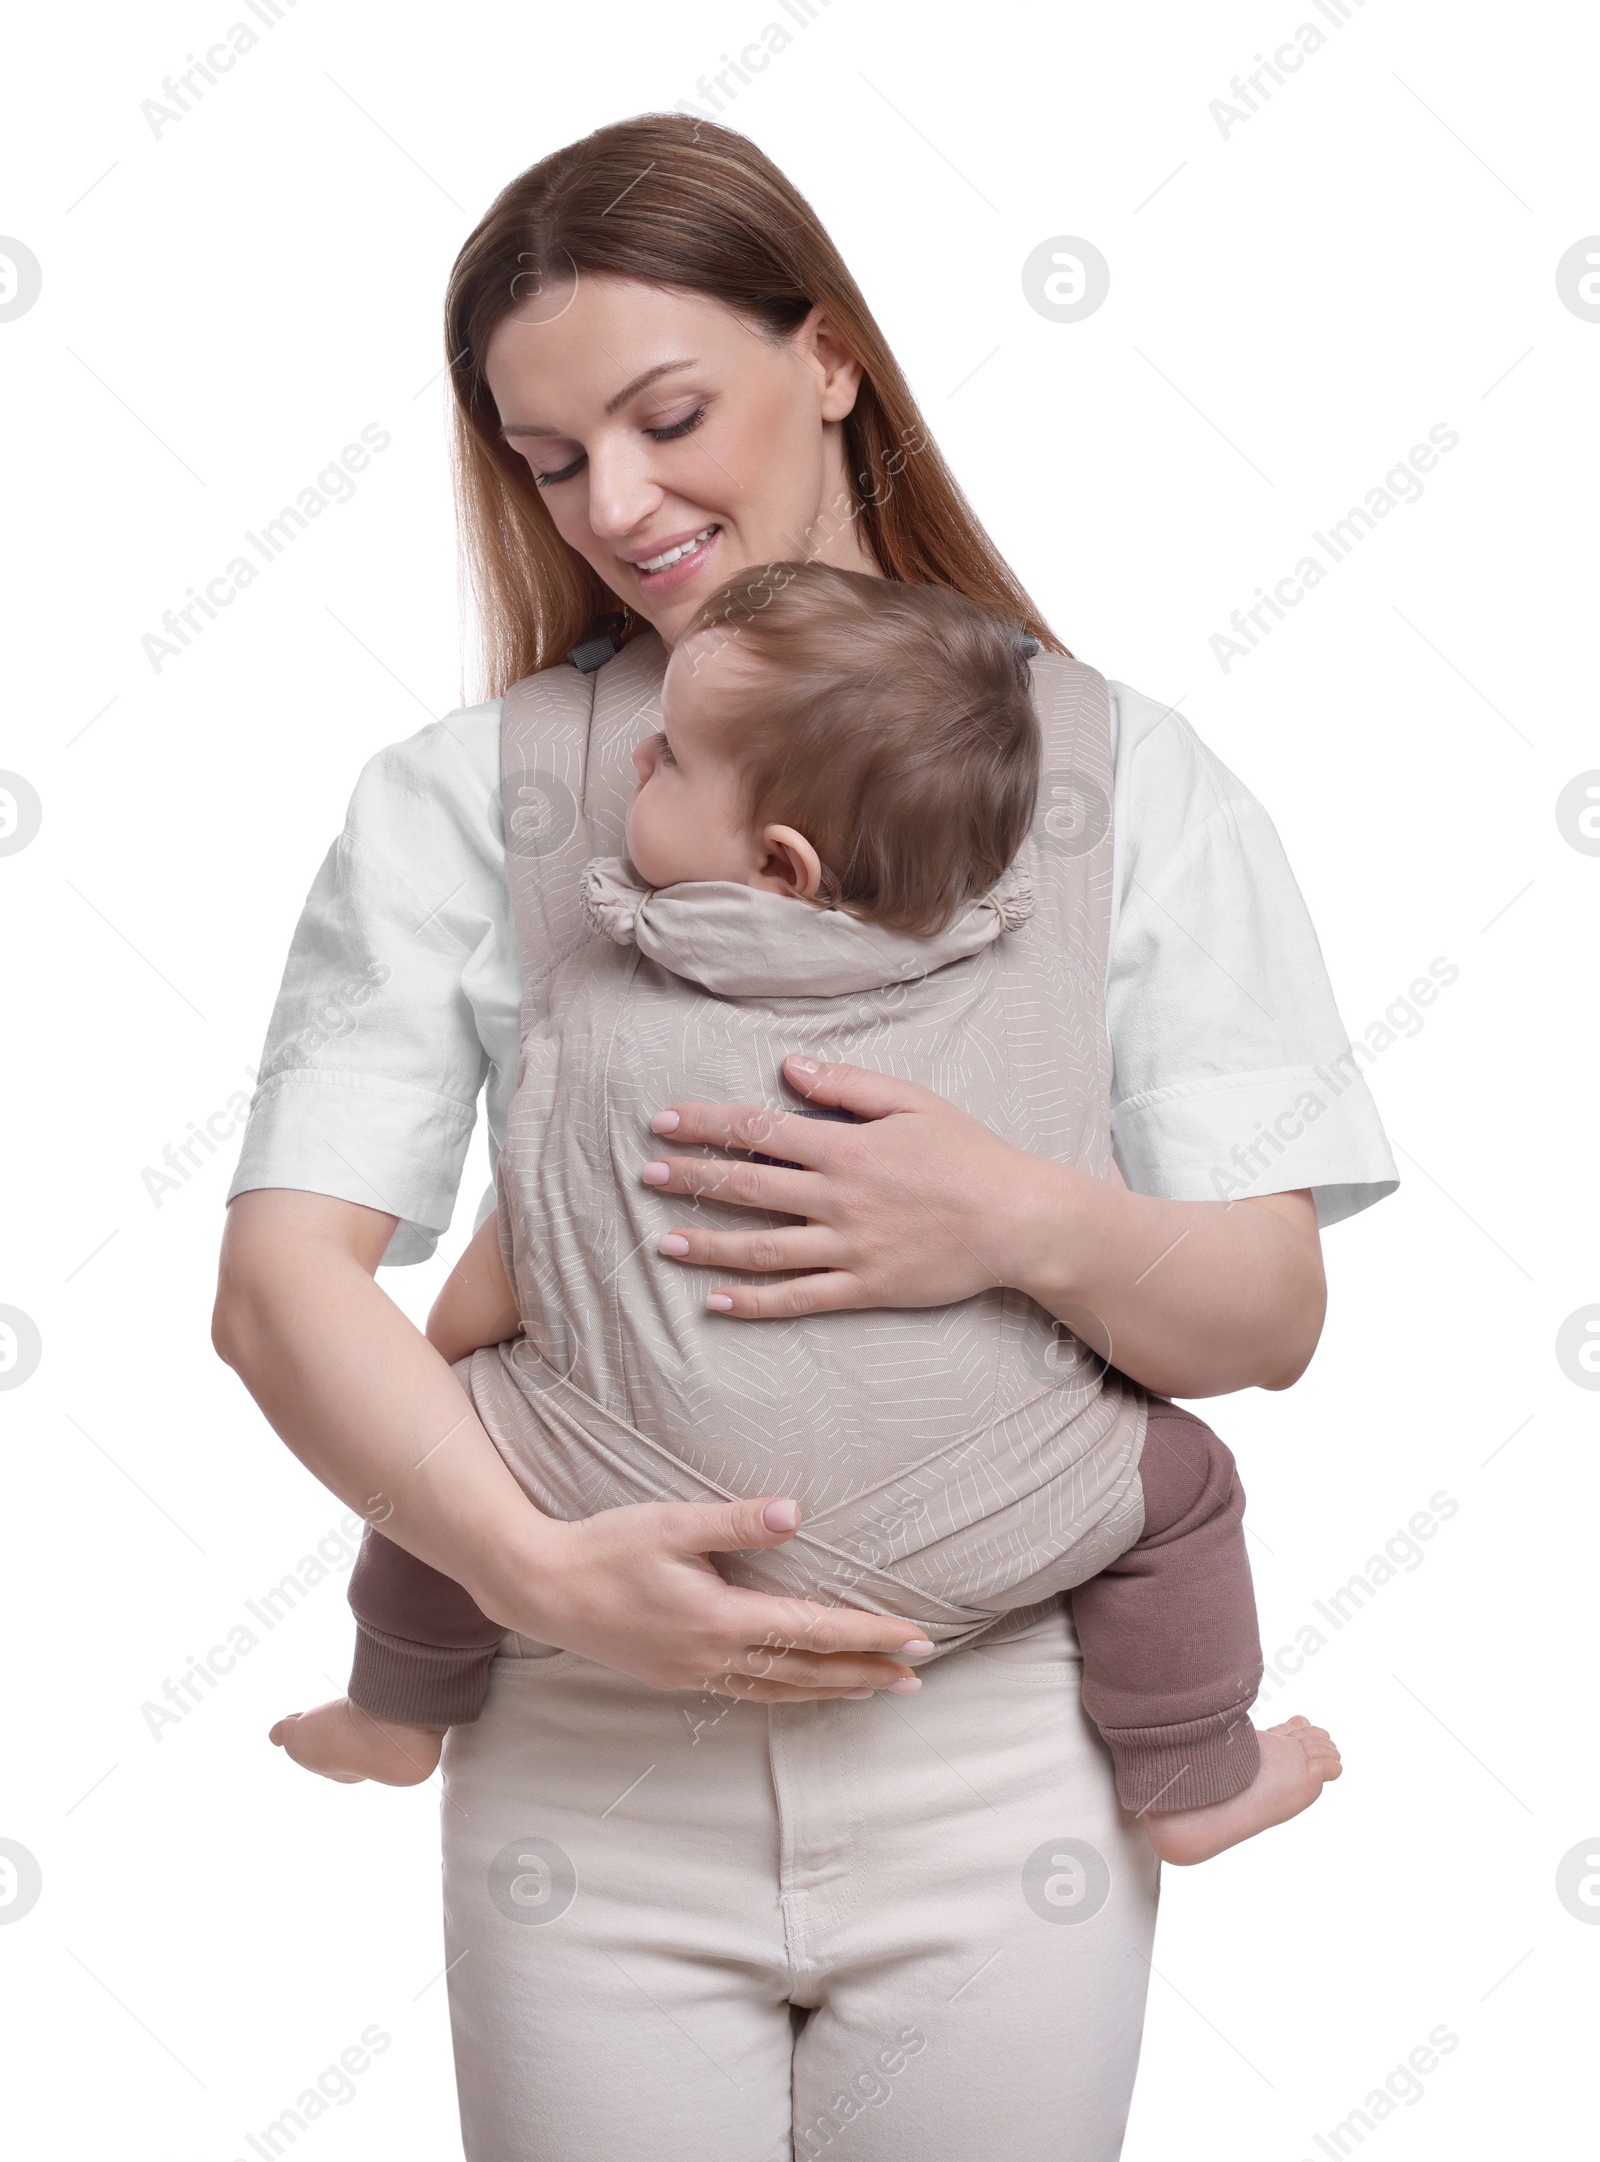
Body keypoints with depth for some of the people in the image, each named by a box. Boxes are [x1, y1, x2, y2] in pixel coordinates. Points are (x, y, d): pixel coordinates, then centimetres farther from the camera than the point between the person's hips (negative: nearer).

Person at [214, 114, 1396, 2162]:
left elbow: (1270, 1316, -1)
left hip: (997, 1761, 0)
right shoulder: (460, 804, 1)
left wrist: (1030, 1225, -20)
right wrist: (537, 1568, -22)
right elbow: (282, 1275, -8)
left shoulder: (1122, 778, 2)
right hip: (590, 1770, 0)